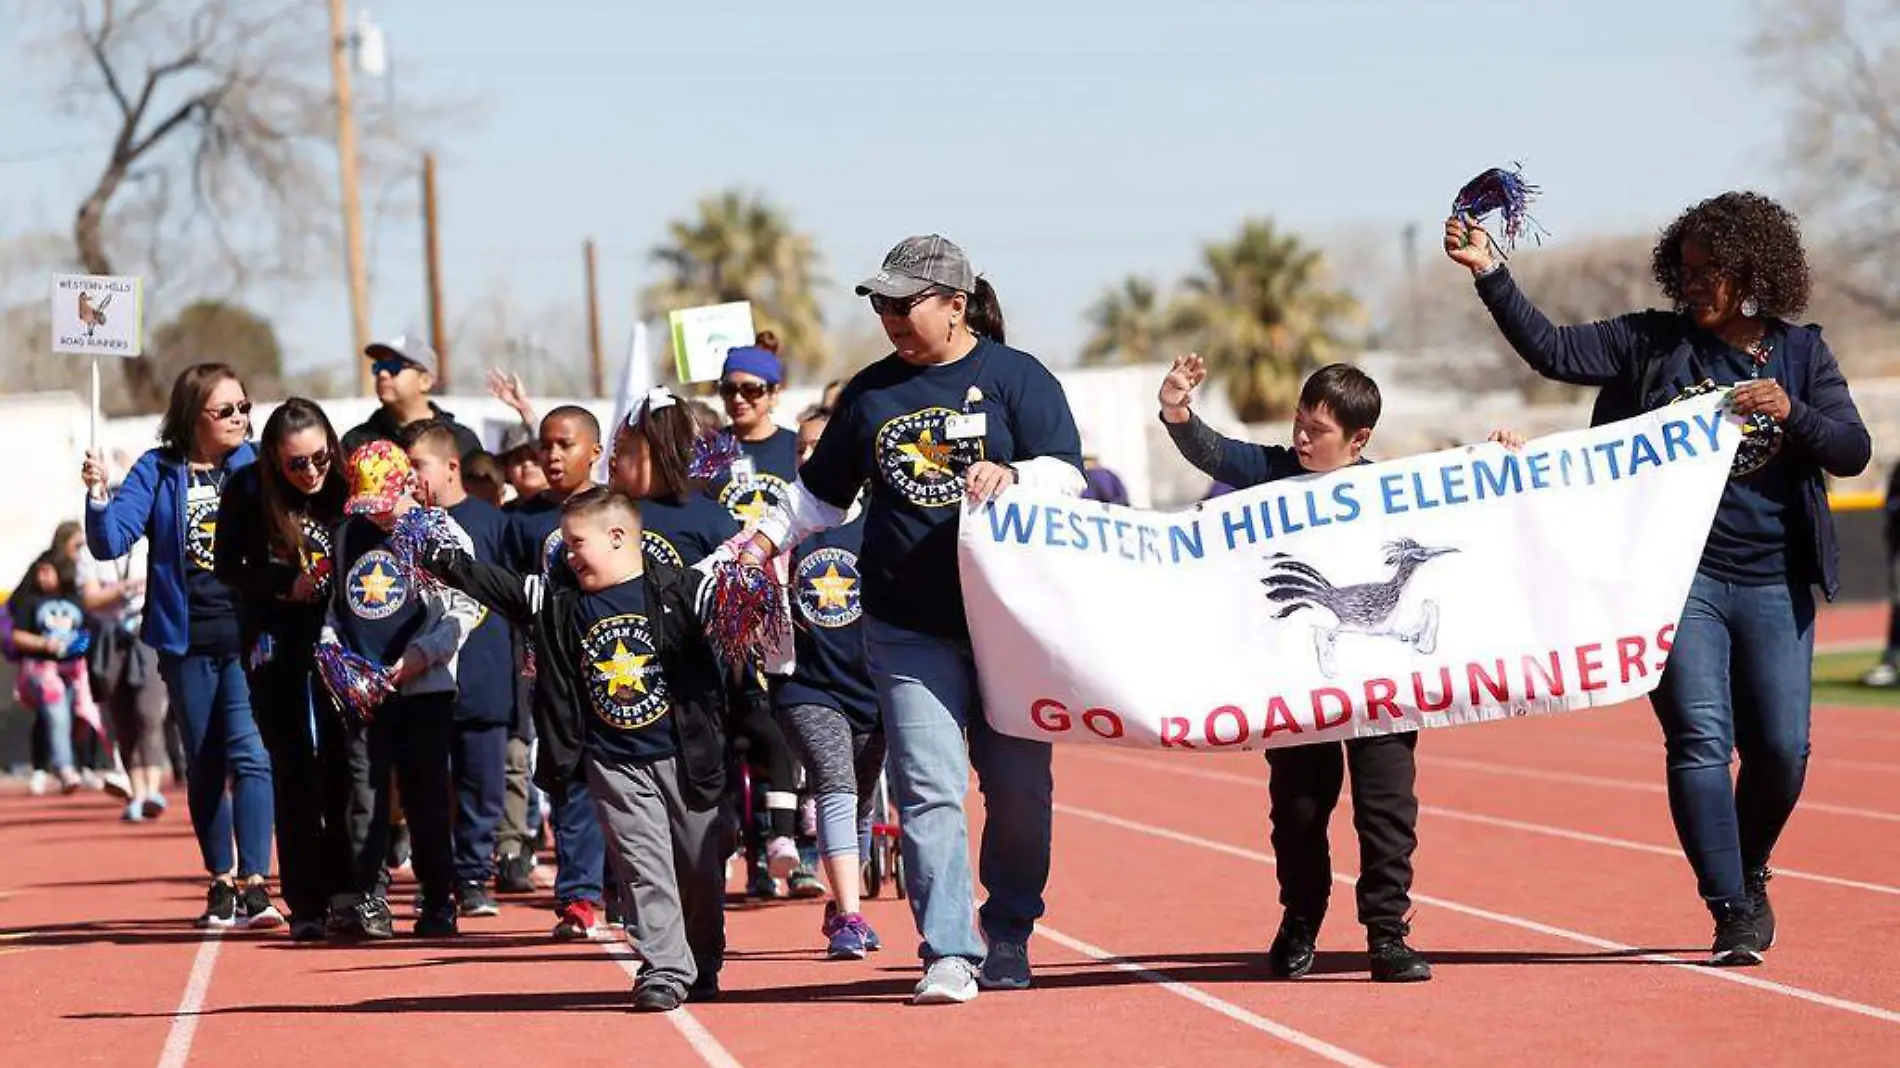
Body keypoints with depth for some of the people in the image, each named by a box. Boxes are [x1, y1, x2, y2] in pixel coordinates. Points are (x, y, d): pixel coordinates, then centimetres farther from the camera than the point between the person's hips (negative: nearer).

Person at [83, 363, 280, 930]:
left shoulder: (256, 465, 3)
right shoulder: (158, 472, 3)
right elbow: (111, 541, -4)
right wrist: (98, 495, -22)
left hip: (247, 634, -1)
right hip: (187, 641, 1)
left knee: (249, 754, -13)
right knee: (204, 765, 10)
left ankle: (254, 884, -17)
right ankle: (221, 883, 21)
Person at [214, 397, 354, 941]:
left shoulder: (348, 488, -6)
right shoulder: (248, 492, -8)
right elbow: (227, 567, -2)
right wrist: (286, 581, -16)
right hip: (277, 644, -1)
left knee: (342, 766, -3)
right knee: (295, 770, -3)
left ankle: (345, 891, 6)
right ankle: (306, 905, -1)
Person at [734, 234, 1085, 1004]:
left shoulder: (1015, 377, 2)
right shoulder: (870, 392, 13)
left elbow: (1066, 472, -6)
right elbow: (822, 491, 25)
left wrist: (1009, 476, -23)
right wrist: (766, 537, 17)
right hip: (908, 628, 2)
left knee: (1017, 787, 5)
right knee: (929, 788, -10)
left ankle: (1008, 936, 22)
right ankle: (948, 954, -15)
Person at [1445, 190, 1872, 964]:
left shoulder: (1801, 354, 8)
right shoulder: (1653, 343, 5)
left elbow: (1853, 451, 2)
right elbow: (1552, 352, -2)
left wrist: (1792, 414, -17)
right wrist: (1490, 274, -12)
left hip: (1772, 583, 2)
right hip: (1680, 576, -1)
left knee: (1781, 750, 2)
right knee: (1701, 738, -13)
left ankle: (1749, 871, 30)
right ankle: (1730, 911, -11)